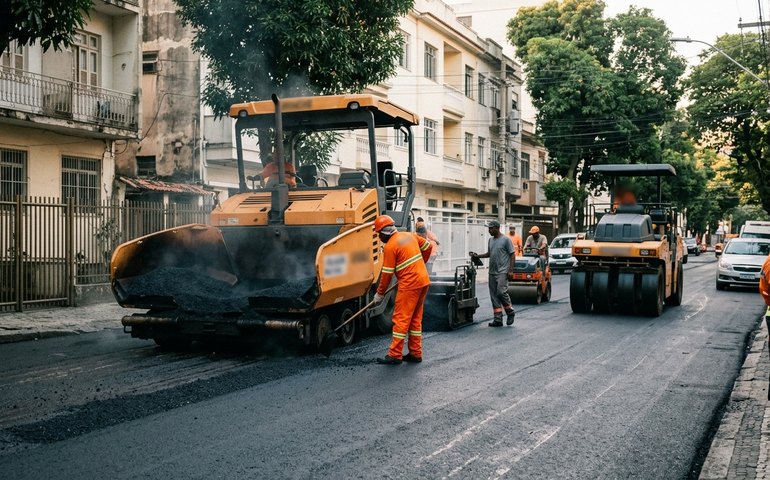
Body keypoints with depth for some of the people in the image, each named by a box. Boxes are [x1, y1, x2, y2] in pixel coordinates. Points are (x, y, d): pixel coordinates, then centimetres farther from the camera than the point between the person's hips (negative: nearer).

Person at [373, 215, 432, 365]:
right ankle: (415, 353, 18)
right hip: (423, 280, 8)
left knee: (401, 319, -3)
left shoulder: (390, 247, -12)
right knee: (415, 318, 14)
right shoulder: (409, 235, 10)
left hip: (409, 284, -8)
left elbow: (387, 274, -9)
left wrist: (380, 294, 2)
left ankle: (395, 355, -1)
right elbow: (427, 247, 20)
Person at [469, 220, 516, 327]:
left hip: (502, 271, -7)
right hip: (492, 272, 7)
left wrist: (510, 270, -13)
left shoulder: (505, 240, -6)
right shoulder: (490, 240, 15)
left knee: (501, 292, -17)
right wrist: (477, 256, 13)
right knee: (494, 296, 4)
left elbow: (512, 255, -6)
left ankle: (510, 312, 5)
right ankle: (498, 319, 7)